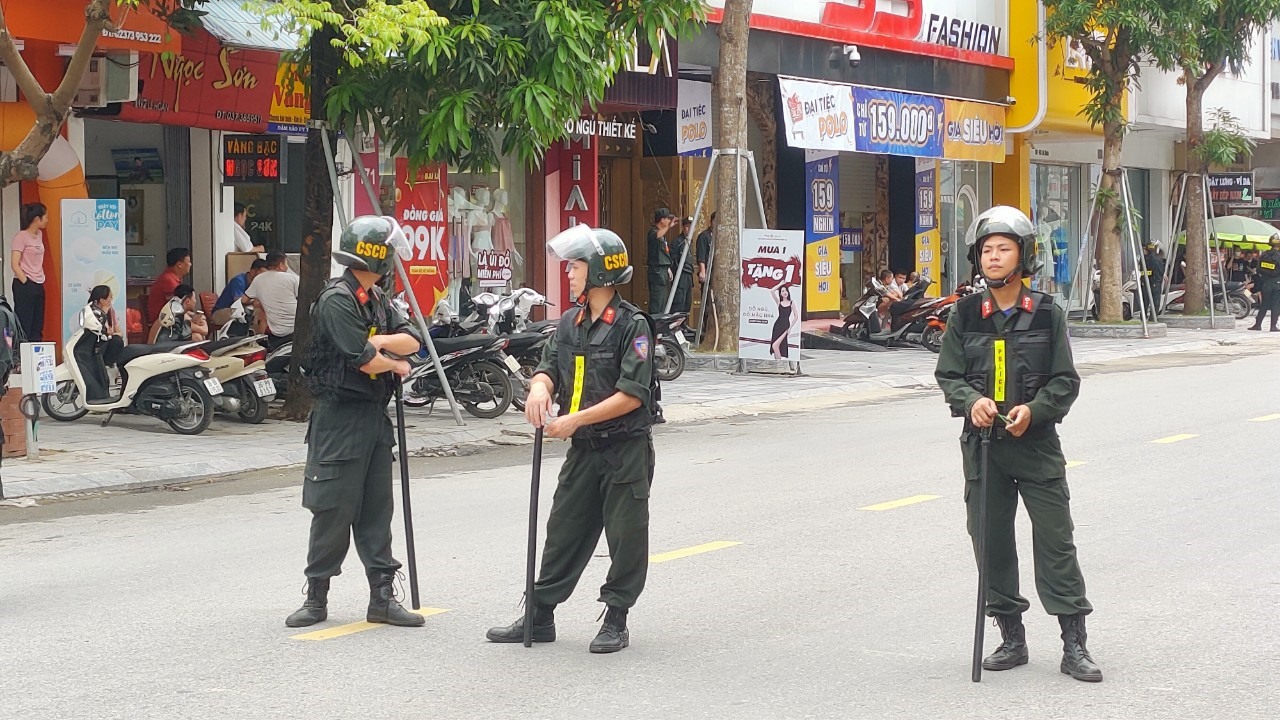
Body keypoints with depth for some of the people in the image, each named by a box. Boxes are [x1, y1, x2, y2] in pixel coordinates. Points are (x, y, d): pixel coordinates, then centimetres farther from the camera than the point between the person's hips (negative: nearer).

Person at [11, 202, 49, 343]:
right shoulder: (21, 236, -11)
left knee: (37, 329, 7)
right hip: (24, 286, -8)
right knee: (24, 327, -7)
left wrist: (41, 279, 11)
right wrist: (26, 283, -16)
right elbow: (15, 265, -14)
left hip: (39, 285, 8)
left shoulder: (39, 234, 13)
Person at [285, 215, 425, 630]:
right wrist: (397, 363, -2)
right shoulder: (336, 300, -14)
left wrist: (377, 343, -14)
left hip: (375, 415, 8)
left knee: (377, 510, 8)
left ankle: (382, 596, 12)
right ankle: (316, 598, 8)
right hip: (340, 415, -8)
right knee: (333, 510, -2)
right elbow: (364, 360, -20)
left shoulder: (377, 300, 13)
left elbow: (413, 341, 3)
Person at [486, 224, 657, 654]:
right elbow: (550, 366, 9)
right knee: (564, 531, 10)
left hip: (627, 447, -7)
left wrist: (575, 420, -20)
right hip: (583, 448, 7)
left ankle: (616, 621, 14)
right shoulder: (570, 323, 9)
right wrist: (540, 387, -16)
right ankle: (539, 617, 17)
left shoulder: (632, 325, -13)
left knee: (626, 536, 3)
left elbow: (631, 395, -18)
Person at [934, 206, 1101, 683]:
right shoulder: (965, 314, 4)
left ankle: (1074, 645, 4)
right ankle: (1011, 639, 20)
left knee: (1056, 540, -2)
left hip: (1036, 442, -2)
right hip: (983, 442, 2)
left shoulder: (1047, 314, -1)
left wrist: (1033, 409, -17)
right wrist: (972, 401, -15)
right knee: (992, 541, 7)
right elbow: (948, 375, 5)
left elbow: (1065, 380, 0)